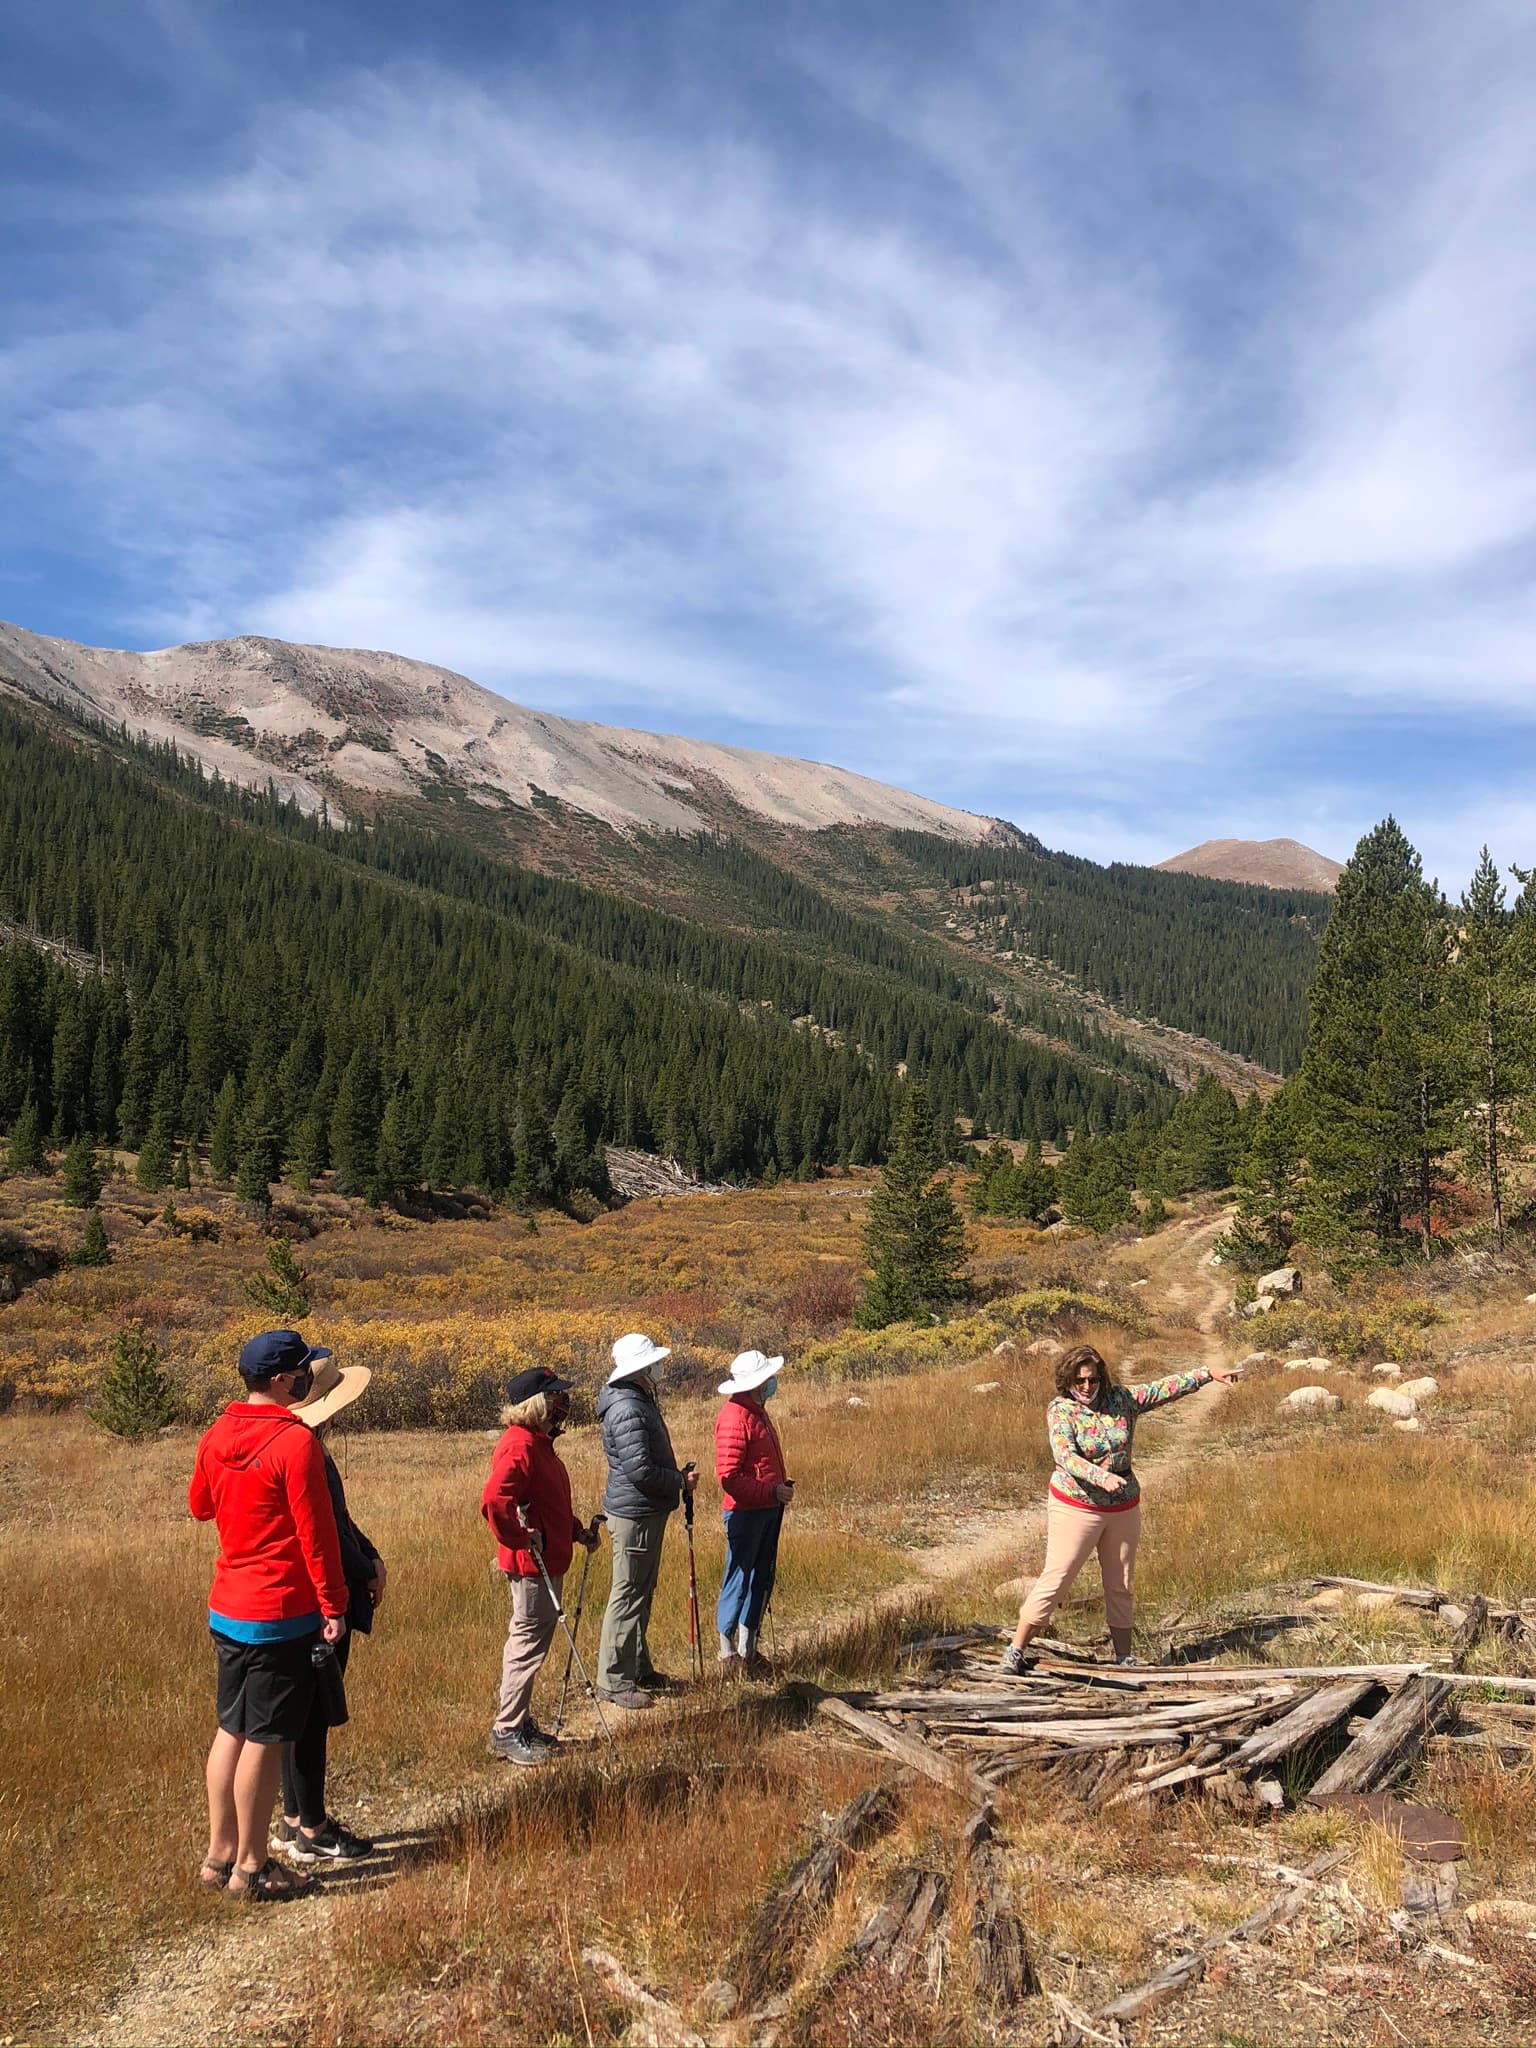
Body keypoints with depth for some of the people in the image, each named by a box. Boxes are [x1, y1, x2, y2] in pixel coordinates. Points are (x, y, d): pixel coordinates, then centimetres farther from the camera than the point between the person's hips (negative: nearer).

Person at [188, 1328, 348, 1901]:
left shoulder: (217, 1435, 3)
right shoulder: (295, 1441, -20)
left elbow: (200, 1505, 20)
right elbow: (316, 1532, -18)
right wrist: (334, 1606, -11)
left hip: (226, 1608, 8)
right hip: (280, 1615, -8)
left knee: (231, 1731, 17)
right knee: (264, 1740, 3)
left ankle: (218, 1854, 28)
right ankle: (250, 1868, 13)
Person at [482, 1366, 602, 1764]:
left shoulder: (539, 1442, 13)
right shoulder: (520, 1445, -20)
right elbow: (495, 1501, -33)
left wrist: (576, 1530, 16)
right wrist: (521, 1540, -23)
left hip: (547, 1561, 10)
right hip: (531, 1565, -10)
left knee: (529, 1641, 17)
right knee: (529, 1643, -3)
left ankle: (521, 1722, 27)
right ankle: (506, 1732, 7)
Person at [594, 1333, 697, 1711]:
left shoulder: (640, 1401, 11)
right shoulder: (628, 1411, -23)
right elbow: (640, 1471, -26)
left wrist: (678, 1476, 8)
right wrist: (681, 1481, -13)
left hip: (647, 1513, 11)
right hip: (634, 1514, -11)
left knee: (642, 1593, 20)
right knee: (628, 1597, -2)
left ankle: (638, 1669, 32)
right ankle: (614, 1682, 7)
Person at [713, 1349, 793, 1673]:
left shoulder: (756, 1411, 14)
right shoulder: (734, 1417, -18)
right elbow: (728, 1476, -22)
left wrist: (783, 1484, 10)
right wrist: (772, 1492, -22)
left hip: (768, 1511, 10)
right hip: (745, 1513, -10)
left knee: (761, 1580, 17)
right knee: (737, 1582, -1)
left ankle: (748, 1650, 29)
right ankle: (728, 1656, 10)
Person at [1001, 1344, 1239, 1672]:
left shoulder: (1122, 1399, 0)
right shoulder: (1060, 1410, -13)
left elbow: (1165, 1387, 2)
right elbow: (1065, 1456, -26)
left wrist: (1208, 1373, -3)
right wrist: (1102, 1477, -41)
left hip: (1122, 1509, 5)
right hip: (1076, 1507, -5)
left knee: (1120, 1586, 13)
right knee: (1056, 1578, -7)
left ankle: (1124, 1656, 26)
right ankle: (1016, 1650, 1)